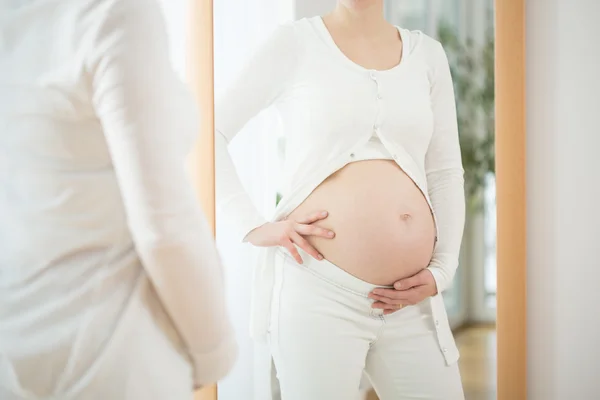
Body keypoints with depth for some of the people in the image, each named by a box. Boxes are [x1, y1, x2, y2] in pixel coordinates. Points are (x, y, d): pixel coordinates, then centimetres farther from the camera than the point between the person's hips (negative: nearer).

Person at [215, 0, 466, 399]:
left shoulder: (428, 54, 13)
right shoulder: (295, 42, 3)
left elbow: (446, 173, 13)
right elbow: (210, 131, 2)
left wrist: (441, 271, 2)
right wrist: (253, 227, -7)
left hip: (409, 300, 4)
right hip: (318, 289, -4)